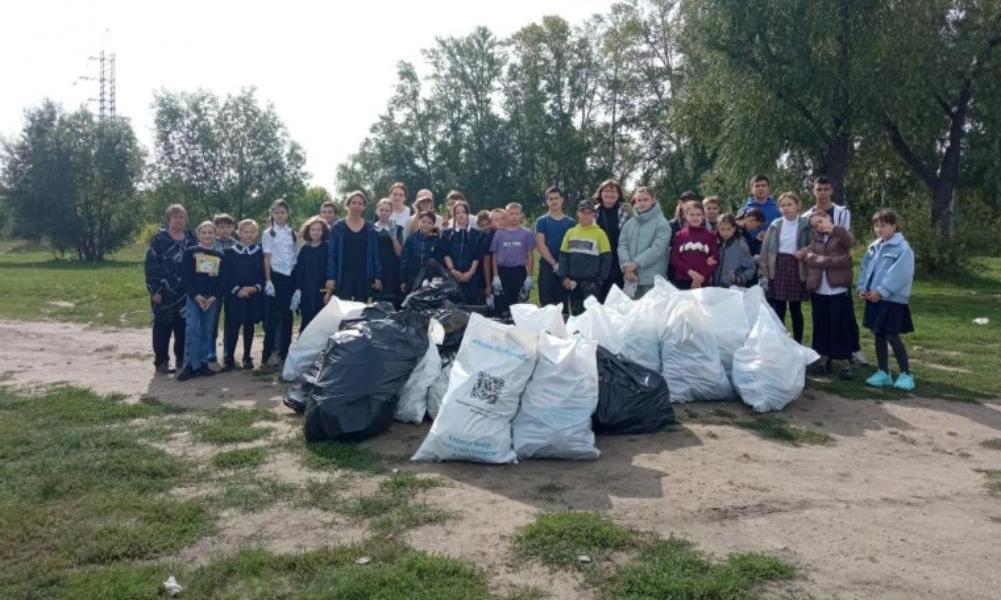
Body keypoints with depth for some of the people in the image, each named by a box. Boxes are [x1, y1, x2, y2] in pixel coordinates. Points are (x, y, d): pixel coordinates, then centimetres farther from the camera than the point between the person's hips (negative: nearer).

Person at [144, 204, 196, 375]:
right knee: (163, 327, 2)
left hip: (185, 292, 4)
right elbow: (151, 265, -8)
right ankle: (161, 361, 10)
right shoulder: (159, 239, -5)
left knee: (183, 327, 9)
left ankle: (182, 359, 20)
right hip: (165, 292, -4)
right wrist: (154, 289, -14)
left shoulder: (191, 239, 10)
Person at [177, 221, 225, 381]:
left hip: (212, 298, 3)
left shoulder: (220, 256, 10)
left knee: (206, 331, 5)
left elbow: (222, 279, 5)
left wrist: (214, 296, -10)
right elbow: (185, 276, -4)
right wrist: (195, 295, -14)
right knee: (192, 329, -11)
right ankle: (191, 365, -9)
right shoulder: (190, 252, 3)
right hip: (193, 297, -3)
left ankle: (202, 363, 12)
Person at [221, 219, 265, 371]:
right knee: (232, 328, -3)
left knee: (249, 327, 8)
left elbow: (264, 274, 3)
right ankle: (228, 359, 4)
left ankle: (247, 358, 17)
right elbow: (225, 275, -2)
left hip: (254, 296, 1)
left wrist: (256, 287, -13)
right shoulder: (230, 253, 3)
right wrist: (237, 290, -14)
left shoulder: (260, 253, 7)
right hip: (234, 296, -1)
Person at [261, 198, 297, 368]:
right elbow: (267, 258, -2)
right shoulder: (268, 233, 3)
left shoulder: (292, 233, 11)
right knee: (273, 316, -3)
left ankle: (284, 352, 15)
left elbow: (296, 256, 10)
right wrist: (268, 280, -10)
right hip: (276, 276, -3)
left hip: (290, 276, 3)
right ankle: (268, 354, 1)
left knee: (287, 315, 6)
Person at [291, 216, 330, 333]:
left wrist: (329, 288, -12)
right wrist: (298, 288, 1)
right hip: (306, 292, 3)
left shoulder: (327, 249, 2)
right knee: (306, 320, 5)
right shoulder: (304, 249, 10)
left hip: (321, 291, -3)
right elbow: (298, 270, 9)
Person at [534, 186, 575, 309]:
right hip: (547, 266, -2)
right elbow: (540, 245, -5)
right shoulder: (541, 221, 5)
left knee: (563, 305, 5)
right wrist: (555, 264, -13)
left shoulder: (571, 222, 10)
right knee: (546, 304, -2)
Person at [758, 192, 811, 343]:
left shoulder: (805, 225, -2)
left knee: (795, 309, 7)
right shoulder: (775, 225, 4)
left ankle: (798, 343, 17)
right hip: (777, 268, 2)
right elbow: (765, 250, 3)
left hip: (797, 269, -2)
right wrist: (763, 274, -4)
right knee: (778, 310, 3)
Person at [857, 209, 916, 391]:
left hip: (893, 300, -7)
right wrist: (862, 287, -4)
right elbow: (865, 269, 12)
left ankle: (906, 374, 7)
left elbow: (899, 274, -18)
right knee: (878, 335, 11)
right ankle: (883, 372, 20)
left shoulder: (903, 248, -10)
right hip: (874, 299, 7)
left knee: (892, 336, -6)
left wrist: (881, 291, -20)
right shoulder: (873, 248, 13)